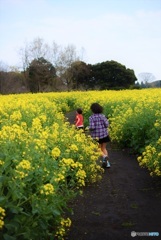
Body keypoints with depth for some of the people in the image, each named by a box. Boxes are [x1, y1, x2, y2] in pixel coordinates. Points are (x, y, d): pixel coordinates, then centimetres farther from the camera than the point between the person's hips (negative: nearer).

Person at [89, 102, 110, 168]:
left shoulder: (91, 117, -12)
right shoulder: (102, 115, -2)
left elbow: (92, 127, -20)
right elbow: (107, 124, -7)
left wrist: (89, 128, 3)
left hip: (96, 136, -3)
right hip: (104, 134, 3)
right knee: (104, 148, 17)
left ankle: (104, 156, -19)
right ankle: (107, 163, 7)